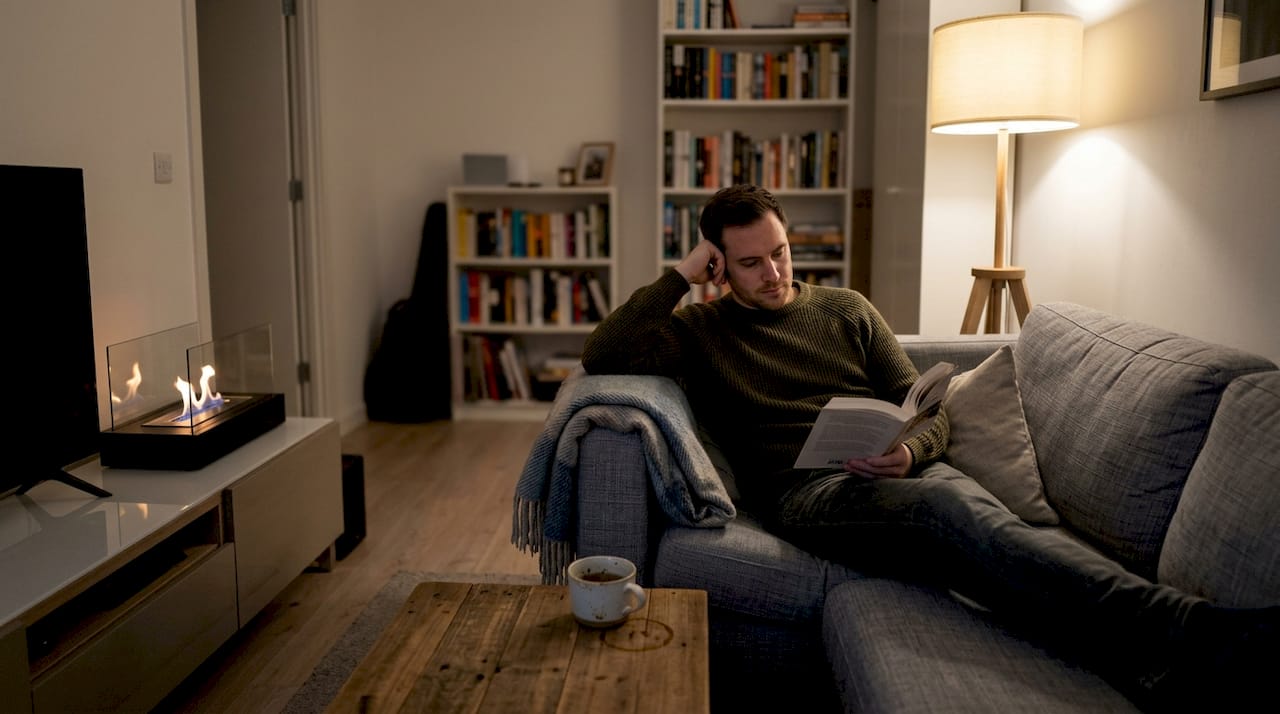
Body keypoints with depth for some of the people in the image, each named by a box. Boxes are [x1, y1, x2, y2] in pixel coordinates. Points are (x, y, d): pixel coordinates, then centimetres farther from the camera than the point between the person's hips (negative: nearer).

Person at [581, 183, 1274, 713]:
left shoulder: (846, 309, 24)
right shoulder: (698, 330, 17)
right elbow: (601, 354, 1)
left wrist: (910, 451, -6)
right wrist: (680, 275, 4)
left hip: (899, 472, 4)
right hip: (803, 487, -4)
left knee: (981, 520, -35)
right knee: (952, 512, -37)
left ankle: (1187, 640, -57)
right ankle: (1187, 632, -57)